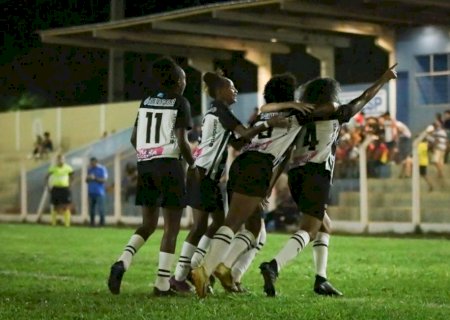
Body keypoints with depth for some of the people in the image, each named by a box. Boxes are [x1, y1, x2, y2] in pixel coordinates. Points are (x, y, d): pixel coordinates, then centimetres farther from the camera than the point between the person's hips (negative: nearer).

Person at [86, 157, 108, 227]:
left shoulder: (102, 169, -1)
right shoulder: (89, 169, 15)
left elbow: (104, 180, -8)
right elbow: (87, 181, 18)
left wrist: (95, 178, -18)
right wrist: (88, 178, -5)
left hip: (99, 192, -5)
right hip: (91, 192, 5)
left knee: (100, 208, -10)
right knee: (91, 209, 2)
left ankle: (102, 222, -5)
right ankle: (92, 223, 5)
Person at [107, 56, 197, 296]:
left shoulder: (146, 101, 12)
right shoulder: (180, 103, -5)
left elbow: (134, 138, 12)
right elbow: (181, 141, -12)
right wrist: (192, 164, 4)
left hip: (145, 166, 6)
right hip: (169, 166, -6)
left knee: (149, 223, 16)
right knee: (171, 227, 2)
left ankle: (122, 262, -8)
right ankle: (162, 283, 0)